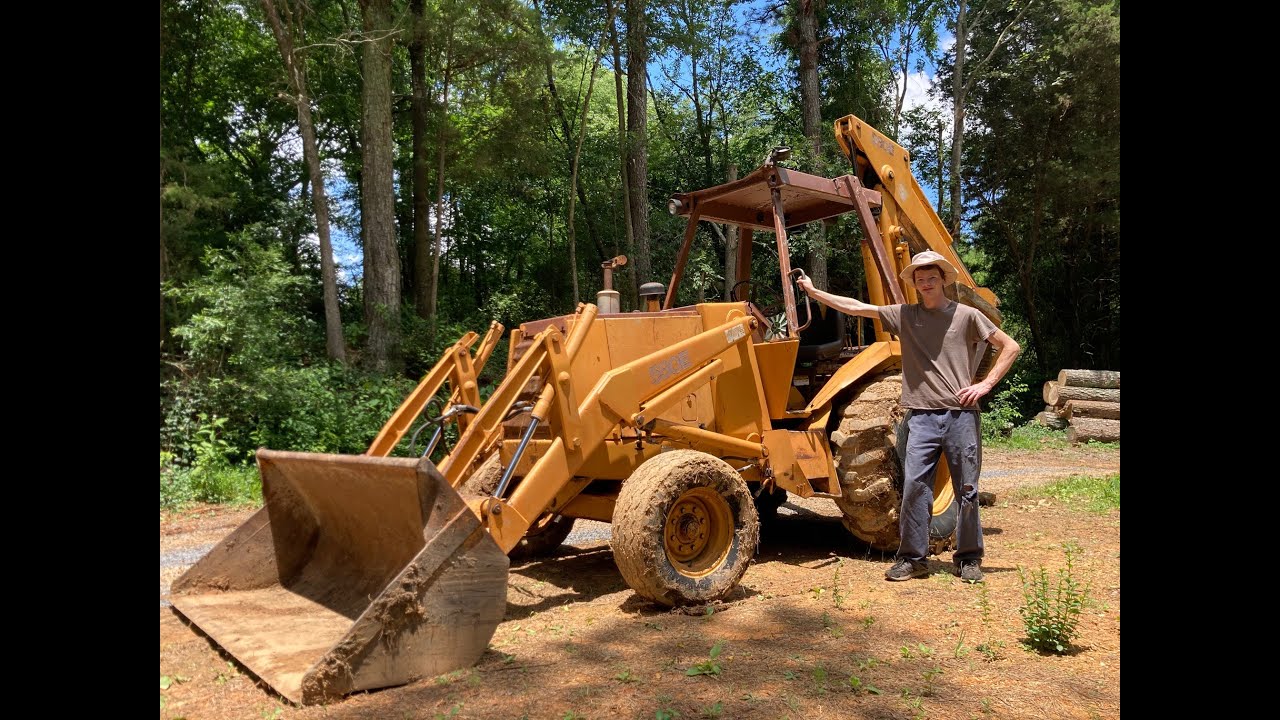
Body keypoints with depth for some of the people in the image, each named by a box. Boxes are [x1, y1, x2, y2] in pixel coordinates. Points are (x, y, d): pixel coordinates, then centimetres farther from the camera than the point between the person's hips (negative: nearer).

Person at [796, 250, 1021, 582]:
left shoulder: (966, 315, 3)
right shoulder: (904, 316, 8)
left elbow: (1011, 347, 6)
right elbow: (857, 307, 7)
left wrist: (985, 384, -4)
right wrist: (813, 291, 5)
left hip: (961, 415, -1)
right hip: (922, 417, 2)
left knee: (967, 491, 6)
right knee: (914, 486, -4)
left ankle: (969, 558, 21)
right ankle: (912, 558, 7)